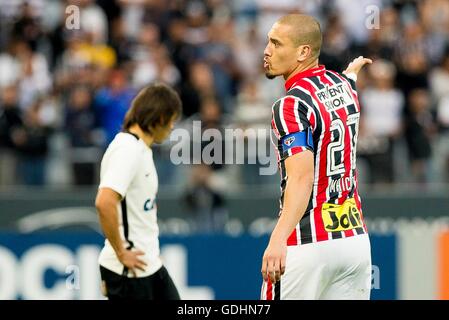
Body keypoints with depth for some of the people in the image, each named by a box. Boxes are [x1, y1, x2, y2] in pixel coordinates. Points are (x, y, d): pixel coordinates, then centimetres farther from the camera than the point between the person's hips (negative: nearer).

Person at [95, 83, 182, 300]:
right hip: (128, 272, -10)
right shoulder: (128, 150, -17)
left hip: (150, 265, 10)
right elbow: (104, 202, -29)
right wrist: (121, 253, -21)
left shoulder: (140, 149, 13)